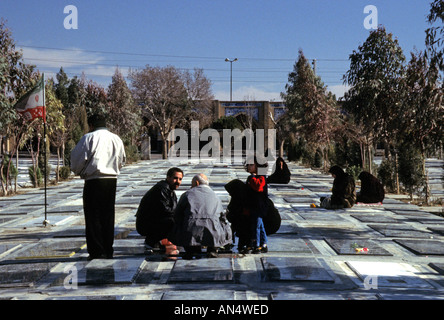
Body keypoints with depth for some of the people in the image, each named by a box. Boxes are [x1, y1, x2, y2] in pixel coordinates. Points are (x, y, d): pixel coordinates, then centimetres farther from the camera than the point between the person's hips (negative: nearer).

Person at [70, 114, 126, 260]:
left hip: (94, 181, -5)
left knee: (93, 216, 1)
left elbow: (78, 158, -6)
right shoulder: (116, 139, 12)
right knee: (108, 216, 12)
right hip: (112, 180, 6)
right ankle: (108, 250, 16)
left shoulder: (89, 138, -6)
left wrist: (78, 171, 13)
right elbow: (122, 161, 19)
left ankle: (97, 251, -1)